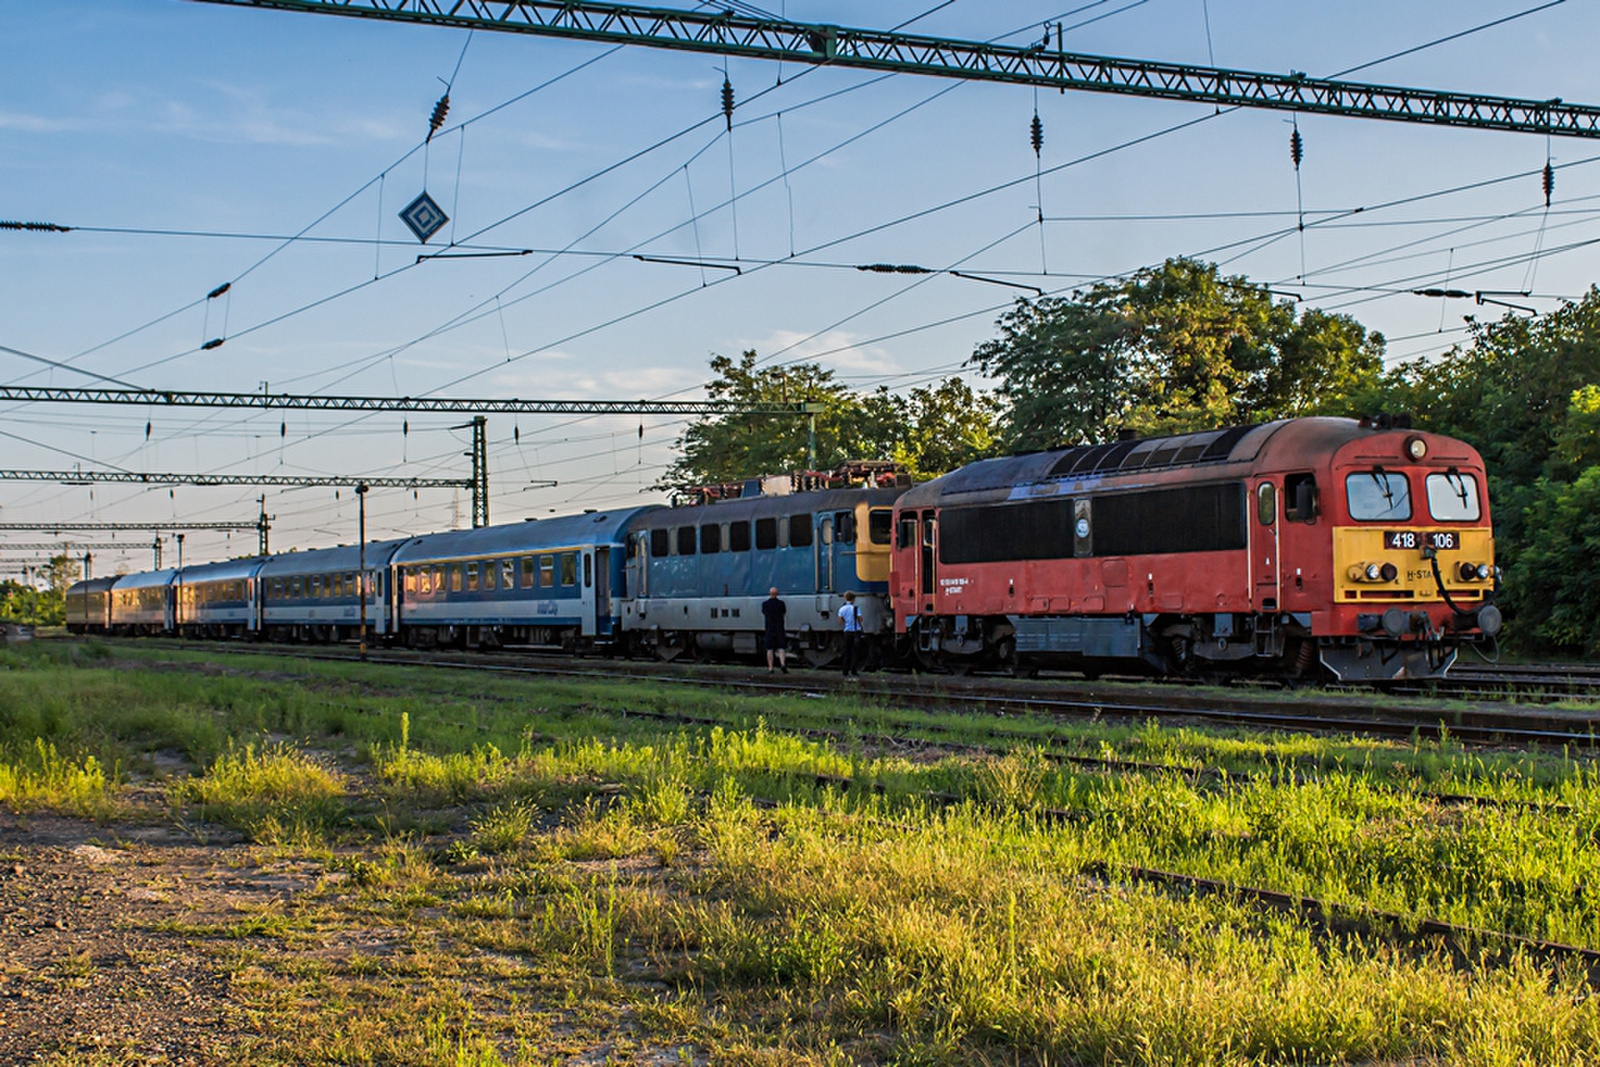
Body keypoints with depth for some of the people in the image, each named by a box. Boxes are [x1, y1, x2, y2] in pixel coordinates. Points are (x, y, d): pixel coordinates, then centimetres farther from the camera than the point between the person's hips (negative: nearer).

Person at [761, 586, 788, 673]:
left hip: (769, 628, 0)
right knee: (781, 648, 2)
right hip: (779, 628, 0)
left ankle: (770, 668, 2)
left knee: (770, 649, 5)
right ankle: (783, 664, -18)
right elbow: (783, 613, 9)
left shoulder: (765, 604, -2)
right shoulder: (781, 603, -4)